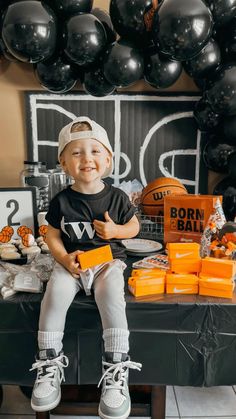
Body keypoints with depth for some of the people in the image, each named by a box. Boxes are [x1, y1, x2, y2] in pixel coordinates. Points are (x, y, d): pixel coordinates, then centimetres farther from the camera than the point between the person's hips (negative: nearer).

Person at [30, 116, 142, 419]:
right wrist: (64, 258, -13)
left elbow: (134, 226, 9)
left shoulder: (116, 197, -2)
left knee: (111, 295, -30)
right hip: (71, 262, 1)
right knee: (54, 295, -25)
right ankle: (50, 364, -5)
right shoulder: (62, 200, -1)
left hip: (109, 259, -1)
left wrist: (115, 230, -13)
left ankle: (116, 370, -17)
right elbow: (52, 235, 6)